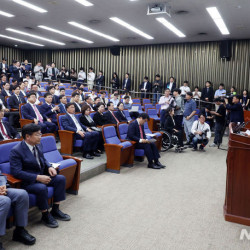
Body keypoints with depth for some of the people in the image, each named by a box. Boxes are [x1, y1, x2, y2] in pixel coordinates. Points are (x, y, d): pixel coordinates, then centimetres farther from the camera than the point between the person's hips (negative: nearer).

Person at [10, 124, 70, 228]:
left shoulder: (38, 145, 4)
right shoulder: (16, 151, -19)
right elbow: (16, 172, -25)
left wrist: (49, 167, -5)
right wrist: (37, 177, -30)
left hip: (41, 175, 8)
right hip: (27, 181, -8)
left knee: (61, 178, -7)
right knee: (42, 188, -34)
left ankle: (55, 210, 5)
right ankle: (45, 216, -8)